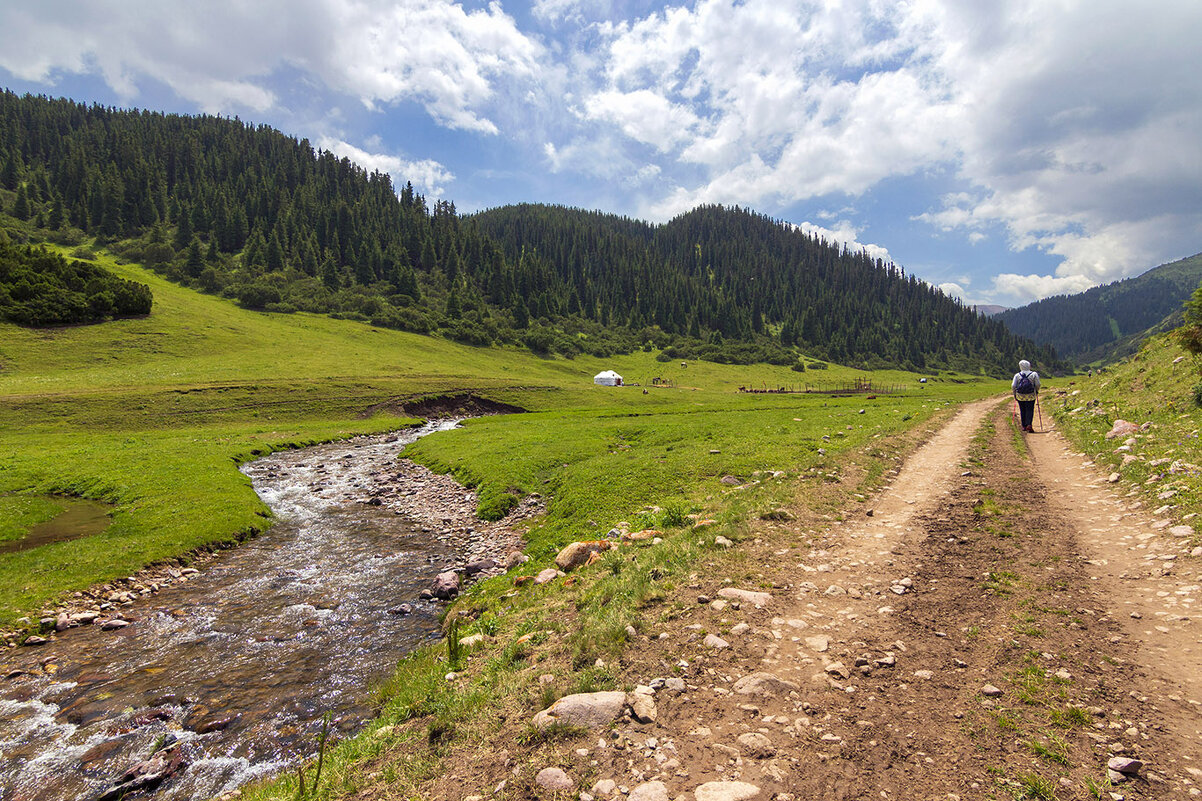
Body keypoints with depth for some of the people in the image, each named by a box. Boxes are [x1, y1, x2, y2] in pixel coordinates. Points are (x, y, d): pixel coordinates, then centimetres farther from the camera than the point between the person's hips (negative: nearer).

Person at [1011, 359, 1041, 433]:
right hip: (1031, 396, -1)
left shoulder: (1017, 375, -1)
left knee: (1022, 411, 11)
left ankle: (1024, 426, 16)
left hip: (1020, 396, 1)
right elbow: (1038, 384, -2)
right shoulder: (1034, 374, -2)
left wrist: (1014, 394, 8)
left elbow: (1013, 386, -6)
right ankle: (1029, 425, -15)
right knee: (1030, 410, 2)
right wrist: (1036, 391, 17)